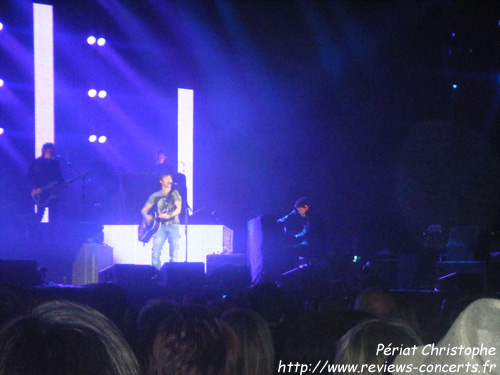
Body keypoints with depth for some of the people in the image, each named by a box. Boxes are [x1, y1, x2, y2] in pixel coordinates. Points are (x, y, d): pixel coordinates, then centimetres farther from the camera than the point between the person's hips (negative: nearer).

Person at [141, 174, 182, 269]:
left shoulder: (175, 194, 8)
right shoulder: (155, 196, 13)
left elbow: (178, 209, -5)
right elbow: (144, 210, 15)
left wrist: (169, 216, -23)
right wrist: (146, 216, -8)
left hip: (173, 225, -1)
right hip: (160, 225, 1)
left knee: (174, 255, -10)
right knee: (155, 253, -9)